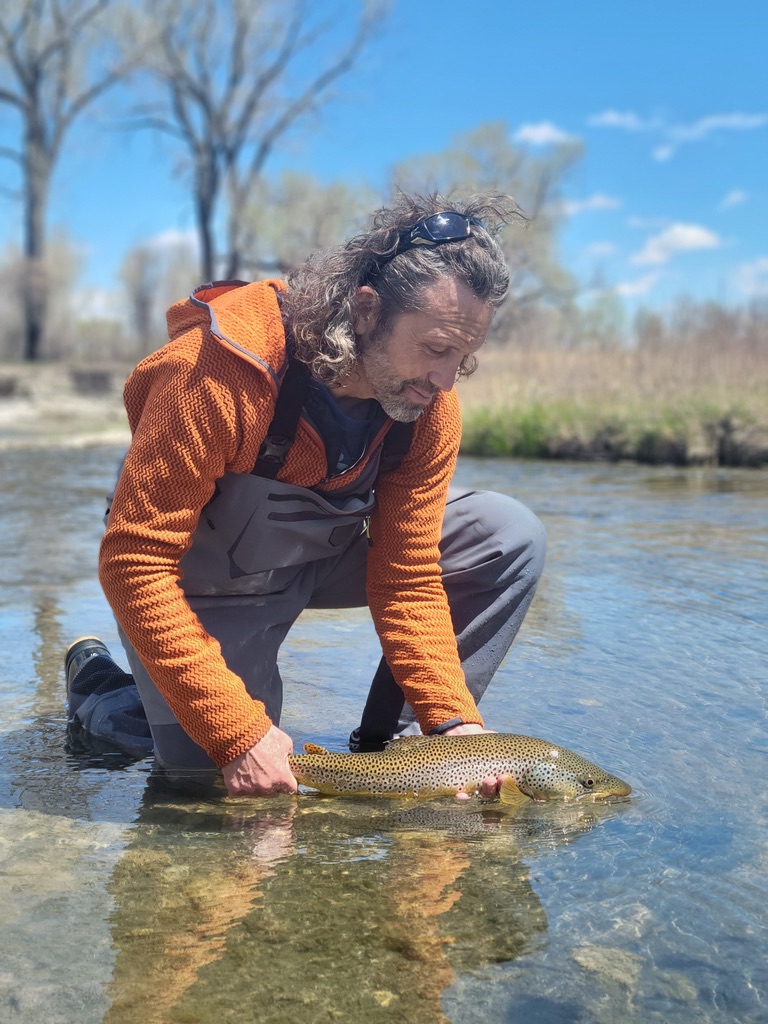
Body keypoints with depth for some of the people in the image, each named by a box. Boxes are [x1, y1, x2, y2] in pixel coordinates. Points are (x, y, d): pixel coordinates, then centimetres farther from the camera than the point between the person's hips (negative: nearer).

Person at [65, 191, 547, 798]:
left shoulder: (432, 407, -19)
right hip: (207, 583, -4)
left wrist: (453, 721, -23)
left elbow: (408, 578, -12)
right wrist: (236, 730, -36)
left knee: (511, 538, -11)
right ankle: (98, 681, 15)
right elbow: (135, 564, -33)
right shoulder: (216, 371, -36)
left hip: (325, 554, 5)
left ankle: (388, 746, -1)